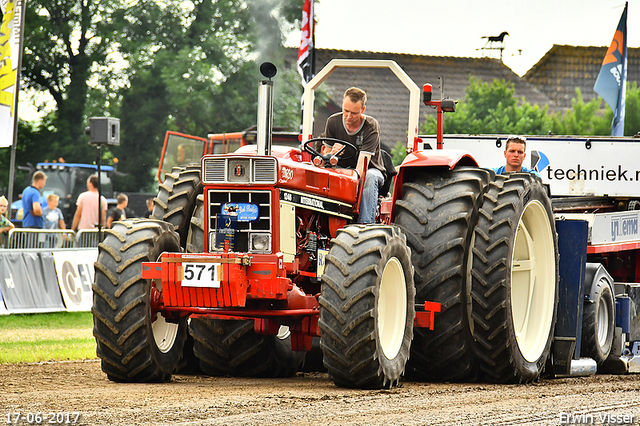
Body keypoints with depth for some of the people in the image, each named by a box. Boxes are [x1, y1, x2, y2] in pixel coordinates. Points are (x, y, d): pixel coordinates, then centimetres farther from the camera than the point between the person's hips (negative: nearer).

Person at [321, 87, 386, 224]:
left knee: (369, 177, -39)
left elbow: (363, 162, -30)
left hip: (371, 170, -3)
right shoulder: (333, 122, -7)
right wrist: (332, 153, -32)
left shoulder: (371, 126, -19)